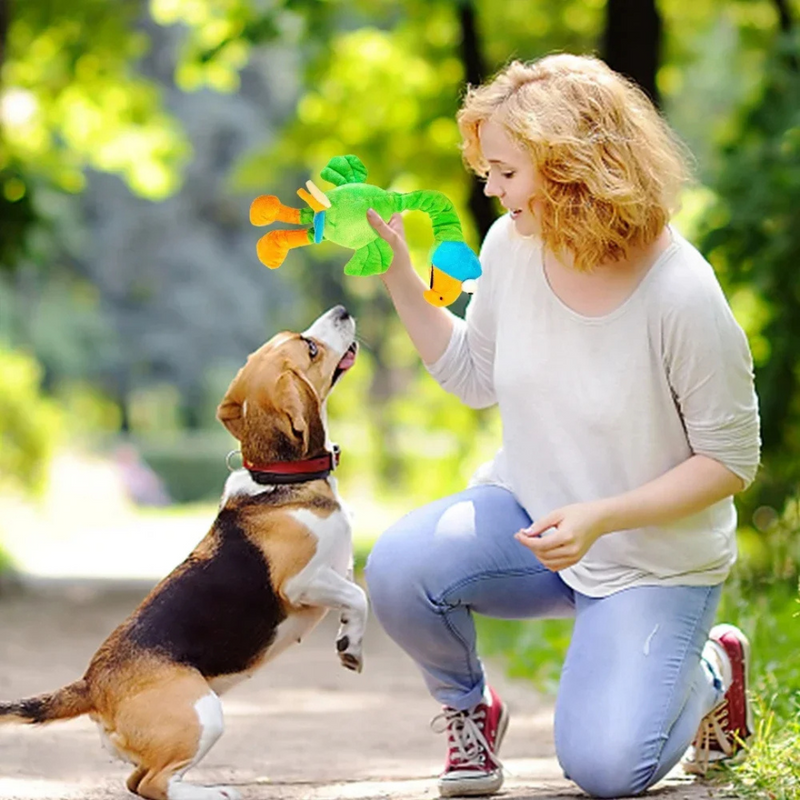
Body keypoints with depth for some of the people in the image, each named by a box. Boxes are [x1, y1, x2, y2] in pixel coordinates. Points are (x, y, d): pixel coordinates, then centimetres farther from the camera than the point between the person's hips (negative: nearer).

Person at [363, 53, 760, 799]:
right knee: (399, 568, -27)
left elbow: (731, 460, -16)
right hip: (524, 512, 4)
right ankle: (468, 710, 5)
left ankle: (709, 669, 18)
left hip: (652, 560, -4)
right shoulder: (511, 247, -9)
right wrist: (397, 272, -3)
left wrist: (601, 519, -27)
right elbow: (476, 376, 9)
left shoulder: (682, 296, -25)